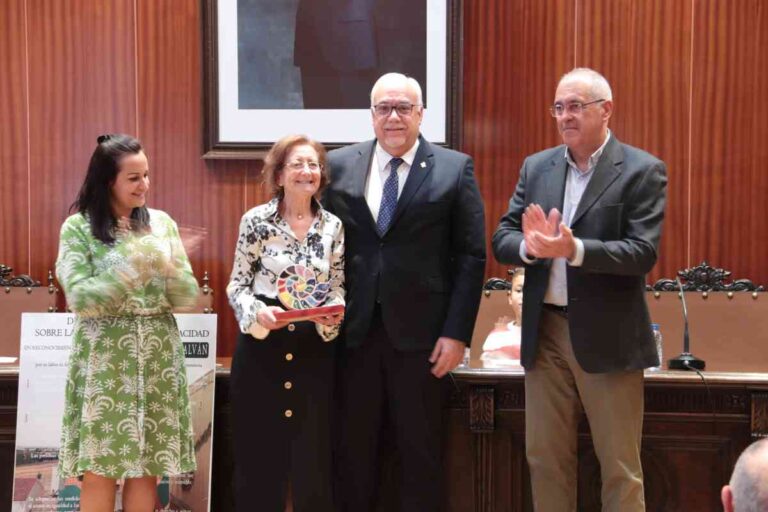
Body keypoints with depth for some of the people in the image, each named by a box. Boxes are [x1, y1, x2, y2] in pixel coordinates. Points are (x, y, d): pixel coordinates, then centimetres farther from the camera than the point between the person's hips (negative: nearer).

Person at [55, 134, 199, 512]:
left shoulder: (161, 223, 6)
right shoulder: (78, 227, -3)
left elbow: (188, 299, 3)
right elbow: (80, 299, -13)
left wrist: (170, 265, -16)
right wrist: (135, 267, -19)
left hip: (158, 356, 3)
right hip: (104, 357, -3)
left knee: (148, 467, 6)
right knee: (100, 470, -1)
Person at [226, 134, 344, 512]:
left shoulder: (333, 226, 5)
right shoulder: (256, 220, -3)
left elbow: (339, 289, 8)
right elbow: (237, 285, 0)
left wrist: (333, 316, -13)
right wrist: (258, 313, -19)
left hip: (315, 348, 2)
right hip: (261, 345, -2)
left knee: (314, 456, 6)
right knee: (258, 455, 4)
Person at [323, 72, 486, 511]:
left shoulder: (455, 168, 0)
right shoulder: (339, 166, 6)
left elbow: (471, 256, -2)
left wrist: (457, 332, -8)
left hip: (420, 333, -2)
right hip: (353, 331, 2)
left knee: (421, 454, 8)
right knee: (354, 451, 11)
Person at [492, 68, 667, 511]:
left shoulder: (643, 170, -6)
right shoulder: (536, 167, 9)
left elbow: (643, 254, -15)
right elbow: (502, 239, 5)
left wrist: (573, 249, -29)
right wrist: (530, 246, -18)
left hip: (608, 336, -4)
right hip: (546, 331, 5)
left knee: (620, 467, 4)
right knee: (545, 458, 13)